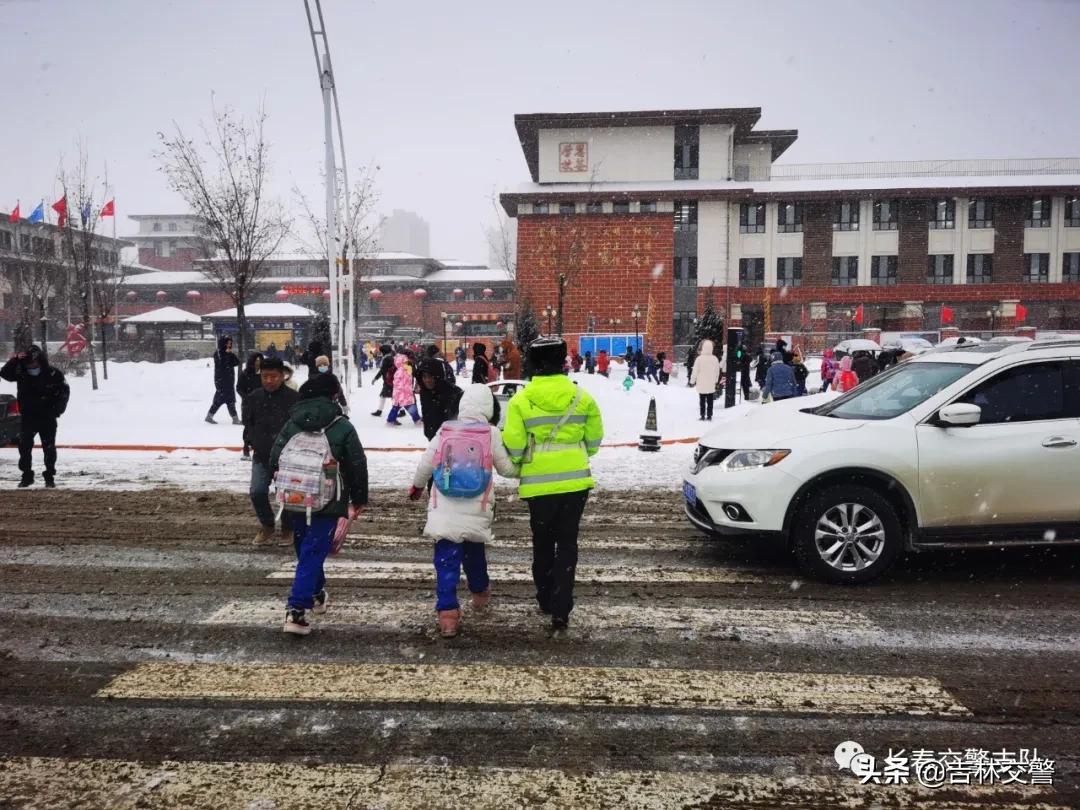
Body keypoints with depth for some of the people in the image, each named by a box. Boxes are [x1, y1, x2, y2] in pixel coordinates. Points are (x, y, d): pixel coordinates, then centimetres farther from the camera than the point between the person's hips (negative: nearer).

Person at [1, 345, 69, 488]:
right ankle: (27, 475, 14)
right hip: (28, 417, 3)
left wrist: (57, 409, -8)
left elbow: (64, 391, -4)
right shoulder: (21, 372, -2)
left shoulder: (53, 374, -11)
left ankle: (50, 476, 13)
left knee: (49, 447, 3)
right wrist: (15, 360, -25)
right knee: (24, 446, 2)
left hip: (47, 418, -2)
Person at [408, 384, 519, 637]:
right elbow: (506, 468, 4)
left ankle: (447, 614, -3)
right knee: (474, 553, 24)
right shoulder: (492, 434, -4)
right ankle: (480, 593, 44)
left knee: (446, 562, 2)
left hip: (444, 514, 0)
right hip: (477, 513, 0)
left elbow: (425, 464, 7)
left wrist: (417, 486, 26)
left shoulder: (444, 431, 0)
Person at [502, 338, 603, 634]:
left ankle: (546, 600, 32)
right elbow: (594, 440, 6)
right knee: (567, 543, 10)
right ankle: (560, 610, 5)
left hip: (538, 483, -1)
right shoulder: (582, 397, -3)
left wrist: (519, 464, 12)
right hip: (575, 481, 1)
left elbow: (513, 447, -10)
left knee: (543, 542, 18)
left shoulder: (520, 401, -9)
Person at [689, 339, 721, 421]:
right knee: (710, 401, 10)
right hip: (711, 385, 3)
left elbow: (695, 371, -10)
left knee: (702, 401, 6)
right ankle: (709, 416, 12)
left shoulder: (699, 359, -15)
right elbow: (717, 371, 8)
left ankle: (703, 416, 6)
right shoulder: (715, 359, -3)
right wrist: (716, 381, 24)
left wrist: (692, 381, 4)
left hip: (701, 385, -3)